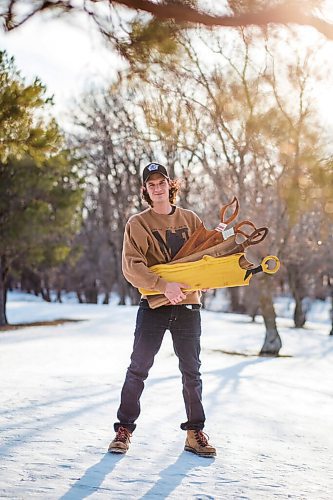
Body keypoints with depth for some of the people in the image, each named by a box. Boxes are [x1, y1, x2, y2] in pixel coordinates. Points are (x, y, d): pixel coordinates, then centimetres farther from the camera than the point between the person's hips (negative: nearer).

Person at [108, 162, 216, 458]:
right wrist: (164, 286, -24)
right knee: (138, 369, 0)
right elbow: (131, 267, -12)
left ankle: (195, 432, 18)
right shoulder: (138, 223, -1)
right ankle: (125, 429, 11)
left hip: (188, 305, 3)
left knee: (191, 372, 8)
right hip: (154, 306, -2)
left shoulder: (190, 219, 10)